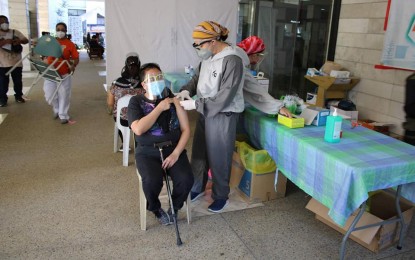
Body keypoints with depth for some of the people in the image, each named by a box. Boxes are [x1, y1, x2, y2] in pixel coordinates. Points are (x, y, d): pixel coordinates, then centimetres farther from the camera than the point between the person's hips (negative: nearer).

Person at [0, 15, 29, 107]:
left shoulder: (15, 32, 7)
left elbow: (26, 40, 2)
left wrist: (20, 41, -19)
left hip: (16, 62, 2)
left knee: (18, 81, 12)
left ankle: (18, 96, 27)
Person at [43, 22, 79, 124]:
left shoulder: (70, 44, -2)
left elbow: (76, 58, -4)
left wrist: (73, 66, -21)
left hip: (64, 74, -3)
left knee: (64, 95, 3)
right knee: (49, 94, 4)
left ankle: (63, 115, 17)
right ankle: (57, 109, 30)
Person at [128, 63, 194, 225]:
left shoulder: (173, 98, 4)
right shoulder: (136, 102, 0)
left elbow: (186, 129, 1)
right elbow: (139, 129, -17)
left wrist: (176, 153, -12)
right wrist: (160, 108, -15)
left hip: (173, 149, 2)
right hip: (148, 152, -1)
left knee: (186, 179, -24)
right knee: (152, 181, -30)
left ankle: (174, 208, 10)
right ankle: (156, 209, 6)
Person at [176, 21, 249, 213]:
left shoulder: (232, 60, -22)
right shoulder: (208, 56, 3)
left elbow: (224, 97, -25)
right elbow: (198, 77, 16)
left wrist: (195, 104, -23)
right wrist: (186, 90, -4)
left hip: (223, 116, -8)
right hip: (205, 112, 8)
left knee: (218, 158, 6)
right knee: (199, 153, 17)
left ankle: (221, 195, 28)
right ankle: (197, 188, 37)